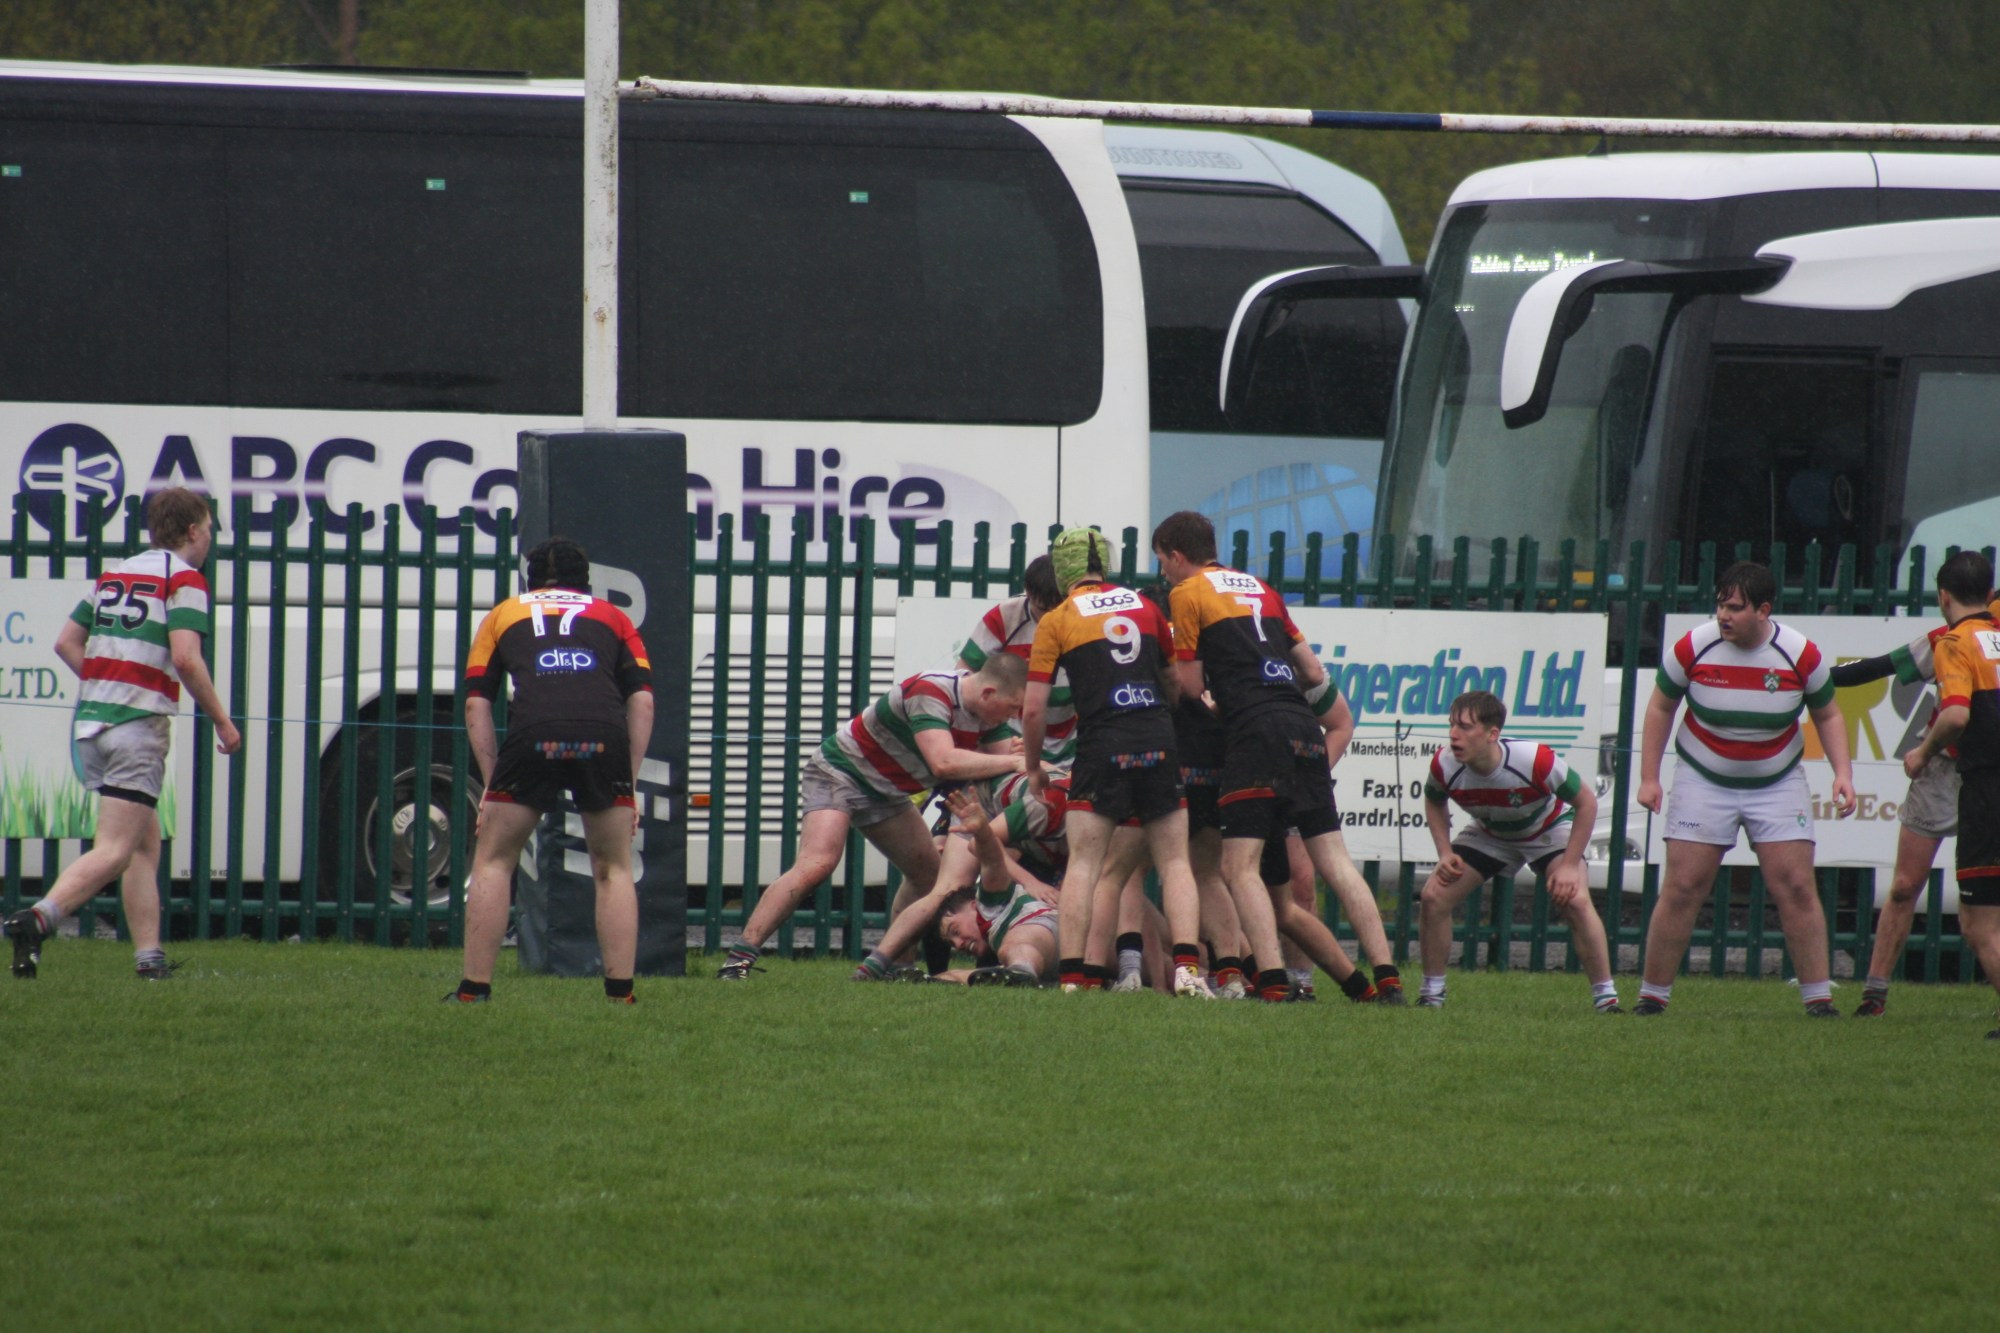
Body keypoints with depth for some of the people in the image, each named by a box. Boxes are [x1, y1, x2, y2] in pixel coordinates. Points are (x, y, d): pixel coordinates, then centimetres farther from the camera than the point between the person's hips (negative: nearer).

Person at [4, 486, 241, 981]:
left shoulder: (115, 574, 17)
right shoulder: (184, 579, -5)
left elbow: (66, 642, 17)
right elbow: (186, 658, -16)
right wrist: (221, 721, -7)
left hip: (90, 718, 8)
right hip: (139, 725, -8)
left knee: (145, 843, 15)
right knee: (114, 851, -12)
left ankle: (149, 956, 11)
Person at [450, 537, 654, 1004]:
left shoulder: (503, 615, 28)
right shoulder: (612, 617, 29)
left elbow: (476, 706, 18)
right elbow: (642, 701, 17)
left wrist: (491, 784, 17)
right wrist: (631, 785, 18)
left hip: (533, 735, -1)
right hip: (604, 734, 1)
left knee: (493, 863, 15)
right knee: (614, 869, 18)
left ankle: (474, 990, 10)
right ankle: (621, 993, 12)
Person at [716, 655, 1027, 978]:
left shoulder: (988, 708, -4)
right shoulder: (930, 693, -31)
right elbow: (943, 762, -43)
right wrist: (1012, 761, -38)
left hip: (885, 793, 9)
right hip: (838, 773, -9)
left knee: (929, 875, 8)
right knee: (816, 864, -26)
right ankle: (739, 957, -30)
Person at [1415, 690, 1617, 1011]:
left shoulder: (1536, 762, -38)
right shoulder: (1445, 765, -27)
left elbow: (1586, 802, -23)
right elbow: (1433, 803, -1)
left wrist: (1569, 866, -25)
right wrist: (1445, 853, -15)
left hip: (1548, 830, -4)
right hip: (1489, 835, 4)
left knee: (1575, 900, -26)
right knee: (1433, 897, -12)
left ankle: (1606, 997, -14)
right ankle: (1431, 992, 6)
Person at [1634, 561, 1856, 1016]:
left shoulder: (1801, 654, -12)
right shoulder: (1692, 648, -13)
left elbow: (1827, 715, 3)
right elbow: (1661, 707, 2)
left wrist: (1842, 773, -10)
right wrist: (1649, 778, -1)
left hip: (1778, 785, 0)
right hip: (1704, 782, 0)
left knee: (1796, 888, -7)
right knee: (1682, 889, -5)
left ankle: (1819, 998, 0)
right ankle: (1652, 995, 5)